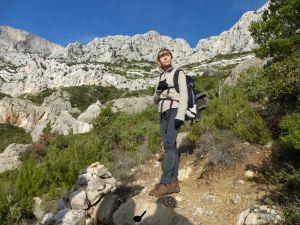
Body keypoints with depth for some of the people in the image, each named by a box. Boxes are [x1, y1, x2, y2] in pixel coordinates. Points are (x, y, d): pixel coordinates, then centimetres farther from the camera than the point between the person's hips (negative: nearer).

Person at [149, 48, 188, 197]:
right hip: (163, 113, 6)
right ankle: (173, 182, 1)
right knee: (170, 146, 0)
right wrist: (158, 89, -1)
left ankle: (165, 183, -22)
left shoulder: (179, 73, 5)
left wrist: (180, 116, -19)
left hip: (174, 110, -6)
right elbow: (155, 100, 20)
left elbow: (184, 95, -6)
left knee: (169, 144, -20)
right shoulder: (161, 77, 22)